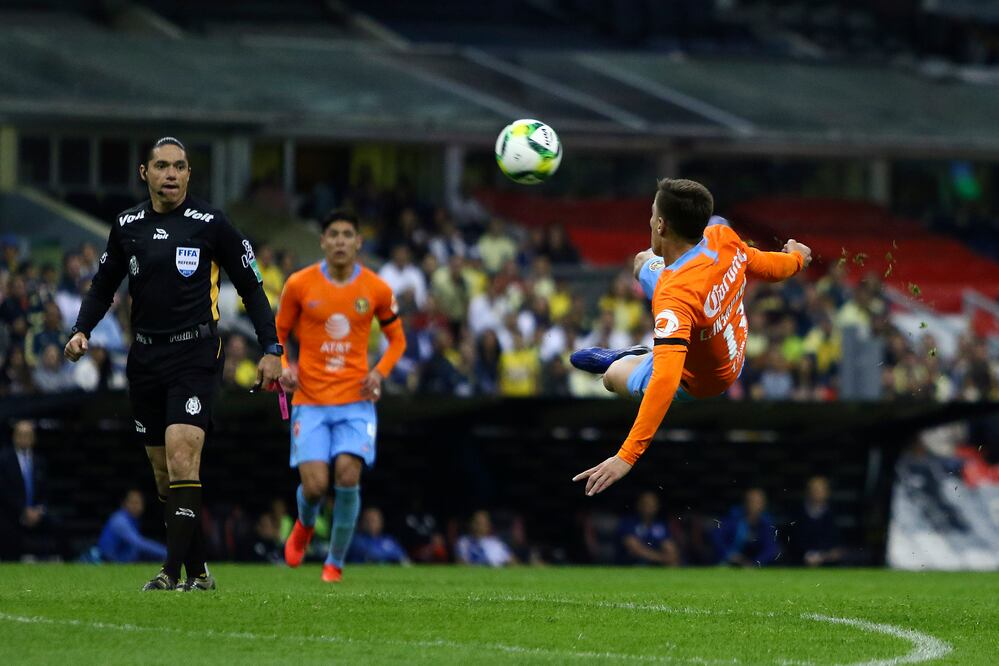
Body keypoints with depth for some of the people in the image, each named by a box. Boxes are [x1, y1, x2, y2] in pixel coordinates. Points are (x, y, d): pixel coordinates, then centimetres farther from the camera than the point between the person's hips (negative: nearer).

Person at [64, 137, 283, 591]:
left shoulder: (210, 224, -4)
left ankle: (173, 570, -20)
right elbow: (104, 285, 19)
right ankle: (198, 572, 14)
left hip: (196, 356, -5)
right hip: (145, 358, 5)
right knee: (163, 470, 5)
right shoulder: (127, 226, 8)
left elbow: (251, 287, 2)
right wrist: (82, 330, 2)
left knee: (181, 458, -19)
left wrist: (271, 350, -3)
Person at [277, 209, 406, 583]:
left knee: (348, 475, -18)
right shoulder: (299, 285, -1)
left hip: (356, 401, 1)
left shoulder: (377, 290, 1)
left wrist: (379, 372, -3)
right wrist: (283, 368, -9)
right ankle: (305, 525, 26)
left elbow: (397, 339, 15)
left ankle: (335, 562, 1)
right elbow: (278, 334, 11)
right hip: (310, 401, -1)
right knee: (315, 485, -13)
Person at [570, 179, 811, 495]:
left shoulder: (674, 295, -49)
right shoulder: (723, 238, -29)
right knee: (643, 262, 20)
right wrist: (797, 258, 19)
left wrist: (626, 458, -59)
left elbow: (665, 381, -56)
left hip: (697, 383, -6)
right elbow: (767, 267, -8)